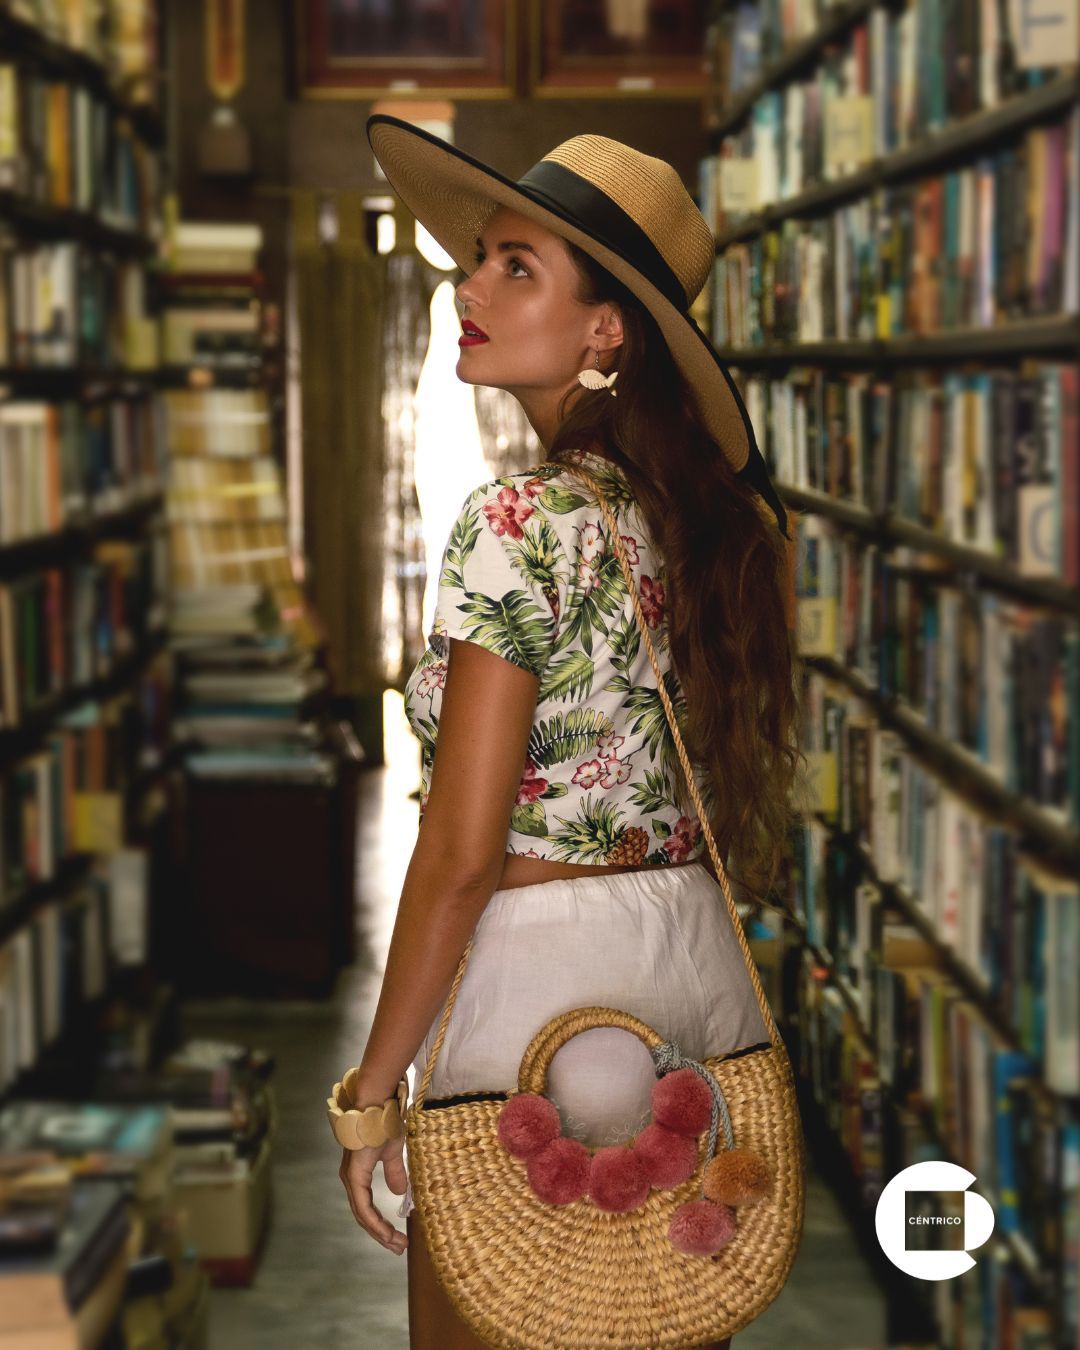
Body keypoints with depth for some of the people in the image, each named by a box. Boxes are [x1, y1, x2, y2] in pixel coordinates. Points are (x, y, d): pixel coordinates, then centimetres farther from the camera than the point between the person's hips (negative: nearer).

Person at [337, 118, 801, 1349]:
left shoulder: (519, 523, -17)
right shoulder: (706, 520, 6)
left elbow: (460, 856, -18)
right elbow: (738, 805, 12)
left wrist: (371, 1092, -10)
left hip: (537, 976, -8)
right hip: (701, 973, 8)